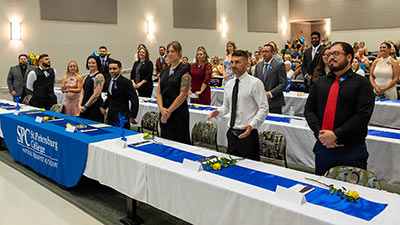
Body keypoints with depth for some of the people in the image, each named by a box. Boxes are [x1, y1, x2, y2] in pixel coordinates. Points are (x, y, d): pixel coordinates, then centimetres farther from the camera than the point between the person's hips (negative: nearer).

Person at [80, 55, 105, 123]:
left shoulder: (99, 76, -9)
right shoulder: (86, 77, 16)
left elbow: (96, 94, -15)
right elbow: (82, 93, 16)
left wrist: (85, 106, -10)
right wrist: (80, 105, 1)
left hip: (95, 107, -8)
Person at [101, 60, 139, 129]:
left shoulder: (126, 82, -12)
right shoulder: (109, 82, 12)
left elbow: (134, 100, -15)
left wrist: (133, 116, -17)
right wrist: (103, 107, 14)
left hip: (121, 117, -7)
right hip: (110, 116, 7)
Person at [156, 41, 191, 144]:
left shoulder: (184, 70, -6)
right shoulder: (164, 71, 14)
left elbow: (183, 95, -13)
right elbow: (159, 92, 9)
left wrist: (169, 111, -12)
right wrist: (162, 109, -8)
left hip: (179, 113, -6)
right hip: (164, 114, 7)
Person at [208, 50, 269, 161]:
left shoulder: (255, 83, -8)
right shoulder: (229, 84, 10)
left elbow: (263, 108, -11)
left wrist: (251, 125, -23)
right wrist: (218, 112, -3)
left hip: (247, 133, -5)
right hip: (231, 133, 6)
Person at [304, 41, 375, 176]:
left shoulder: (361, 83, -2)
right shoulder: (320, 82, 12)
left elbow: (363, 115, -12)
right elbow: (309, 109, 7)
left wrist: (335, 134, -17)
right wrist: (319, 133, -9)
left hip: (352, 150, -4)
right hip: (323, 146, 4)